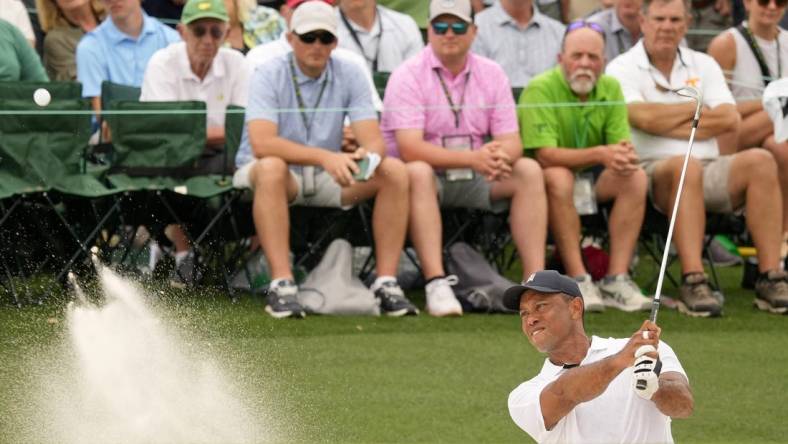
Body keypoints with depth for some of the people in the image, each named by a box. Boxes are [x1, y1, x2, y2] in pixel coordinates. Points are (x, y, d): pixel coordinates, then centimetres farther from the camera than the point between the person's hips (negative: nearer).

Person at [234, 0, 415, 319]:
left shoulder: (350, 75, -1)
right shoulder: (269, 76, -14)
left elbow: (374, 140, -9)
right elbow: (262, 143, -29)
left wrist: (366, 155, -36)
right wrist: (325, 157, -42)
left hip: (328, 179, 4)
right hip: (270, 173, -4)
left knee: (395, 171, -17)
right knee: (271, 168, -39)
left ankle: (386, 282, -20)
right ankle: (281, 285, -41)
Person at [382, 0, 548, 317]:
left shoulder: (491, 74, 5)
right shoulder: (409, 76, -10)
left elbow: (511, 142, -1)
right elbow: (410, 148, -22)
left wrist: (500, 157, -28)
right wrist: (473, 158, -33)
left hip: (474, 180, 5)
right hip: (428, 175, -5)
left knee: (529, 171, -17)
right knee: (418, 173, -37)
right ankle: (436, 284, -45)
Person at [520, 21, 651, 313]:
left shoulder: (610, 89, 0)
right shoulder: (541, 89, -18)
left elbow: (622, 145, -6)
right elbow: (545, 155, -27)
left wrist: (626, 156, -33)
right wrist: (600, 154, -40)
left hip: (592, 179, 5)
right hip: (543, 177, -5)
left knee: (636, 177, -22)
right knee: (560, 178, -38)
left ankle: (617, 280, -24)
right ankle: (578, 281, -35)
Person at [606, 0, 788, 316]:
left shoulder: (704, 65, 19)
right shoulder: (622, 69, 6)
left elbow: (730, 121, 4)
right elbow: (644, 118, -13)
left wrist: (667, 123, -3)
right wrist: (697, 109, 3)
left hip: (710, 171, 4)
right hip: (653, 170, -4)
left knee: (760, 161, -25)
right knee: (686, 166, -39)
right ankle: (693, 282, -45)